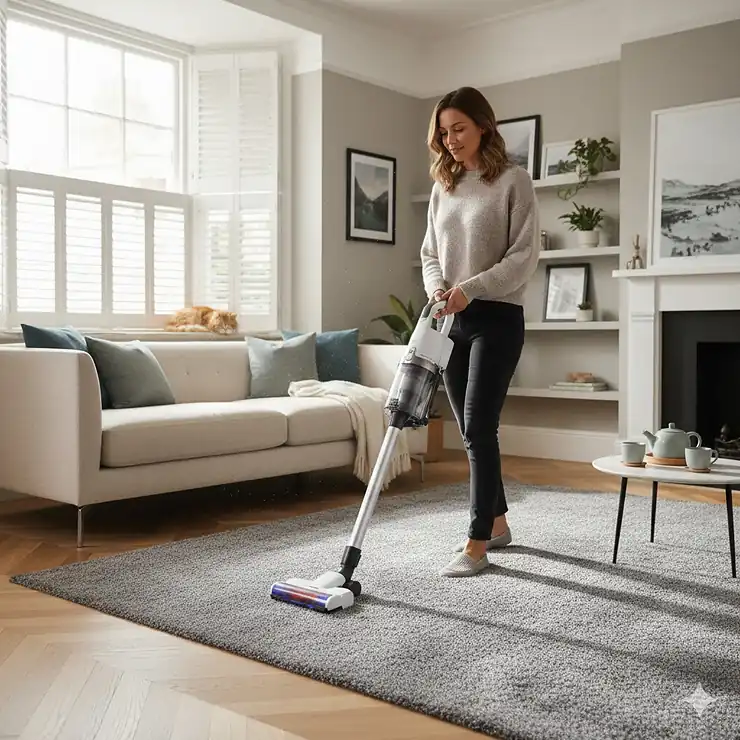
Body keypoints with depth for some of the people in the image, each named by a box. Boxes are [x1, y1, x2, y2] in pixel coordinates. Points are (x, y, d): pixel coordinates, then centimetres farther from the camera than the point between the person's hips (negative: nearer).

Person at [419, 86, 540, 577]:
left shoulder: (514, 180, -5)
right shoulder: (443, 186, 13)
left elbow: (525, 256, -12)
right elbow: (430, 253, 14)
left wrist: (471, 289, -21)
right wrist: (437, 288, -7)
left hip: (496, 318, -6)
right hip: (451, 320, 7)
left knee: (479, 427, -11)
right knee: (472, 430, 11)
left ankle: (477, 547, -5)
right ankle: (497, 523, 26)